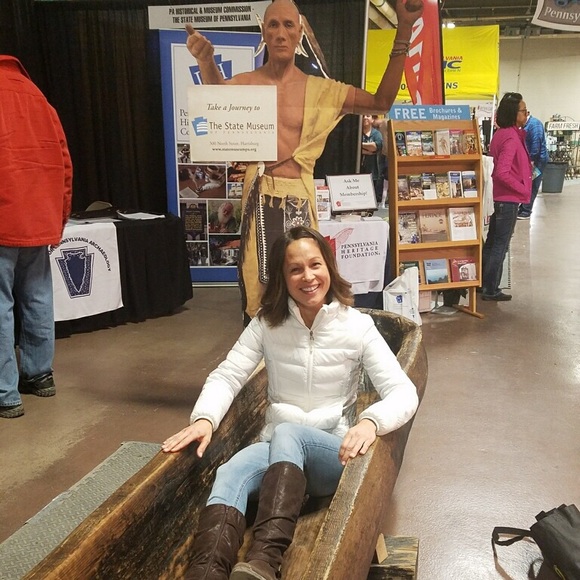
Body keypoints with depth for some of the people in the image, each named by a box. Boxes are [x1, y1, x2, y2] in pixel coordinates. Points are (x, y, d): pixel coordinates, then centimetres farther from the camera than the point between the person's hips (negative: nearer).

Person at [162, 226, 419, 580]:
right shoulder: (267, 323, 4)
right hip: (277, 451, 3)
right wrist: (204, 419, -23)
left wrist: (370, 421, -34)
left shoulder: (356, 326, -4)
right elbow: (227, 376, -2)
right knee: (229, 475, -31)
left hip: (333, 452, -2)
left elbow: (404, 393, -11)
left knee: (287, 434, -36)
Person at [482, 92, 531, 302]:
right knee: (500, 246, 0)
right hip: (509, 200, -9)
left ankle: (482, 283, 25)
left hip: (499, 197, 9)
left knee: (491, 243, 16)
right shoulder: (511, 138, -19)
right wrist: (523, 189, -14)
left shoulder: (502, 134, 9)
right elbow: (502, 173, -26)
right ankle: (490, 290, 9)